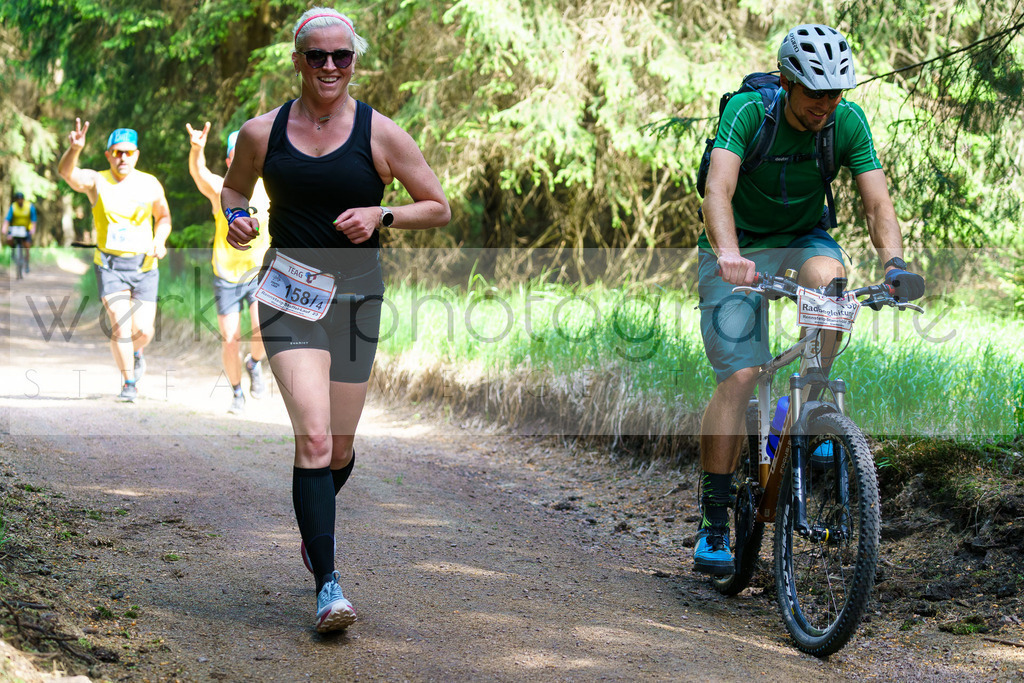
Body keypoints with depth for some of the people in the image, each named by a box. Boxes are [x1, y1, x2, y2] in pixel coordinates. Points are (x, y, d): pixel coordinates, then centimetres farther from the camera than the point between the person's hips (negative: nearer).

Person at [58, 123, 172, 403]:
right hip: (110, 266, -2)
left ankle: (135, 352, 35)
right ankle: (129, 383, 4)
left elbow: (164, 217, 17)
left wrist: (159, 241, -3)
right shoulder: (96, 181, -5)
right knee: (120, 325, -15)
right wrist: (74, 149, -46)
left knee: (143, 330, -3)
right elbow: (66, 172, -25)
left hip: (144, 266, 2)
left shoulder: (150, 185, 1)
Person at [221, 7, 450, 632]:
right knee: (314, 437, -17)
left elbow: (439, 208, 5)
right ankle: (328, 585, -14)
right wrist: (236, 220, -2)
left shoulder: (380, 133, -1)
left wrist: (381, 215, -12)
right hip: (288, 292, -1)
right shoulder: (262, 132, 2)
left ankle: (314, 523, 46)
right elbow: (233, 188, 21)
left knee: (340, 447, 11)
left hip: (356, 297, 1)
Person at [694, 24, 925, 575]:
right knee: (740, 375, -15)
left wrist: (894, 262, -40)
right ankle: (713, 520, -5)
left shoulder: (848, 122, -17)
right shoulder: (747, 112, -26)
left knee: (829, 280, -35)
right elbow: (718, 190, -39)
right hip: (739, 245, -2)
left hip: (804, 237, 3)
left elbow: (877, 203, -20)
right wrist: (728, 254, -57)